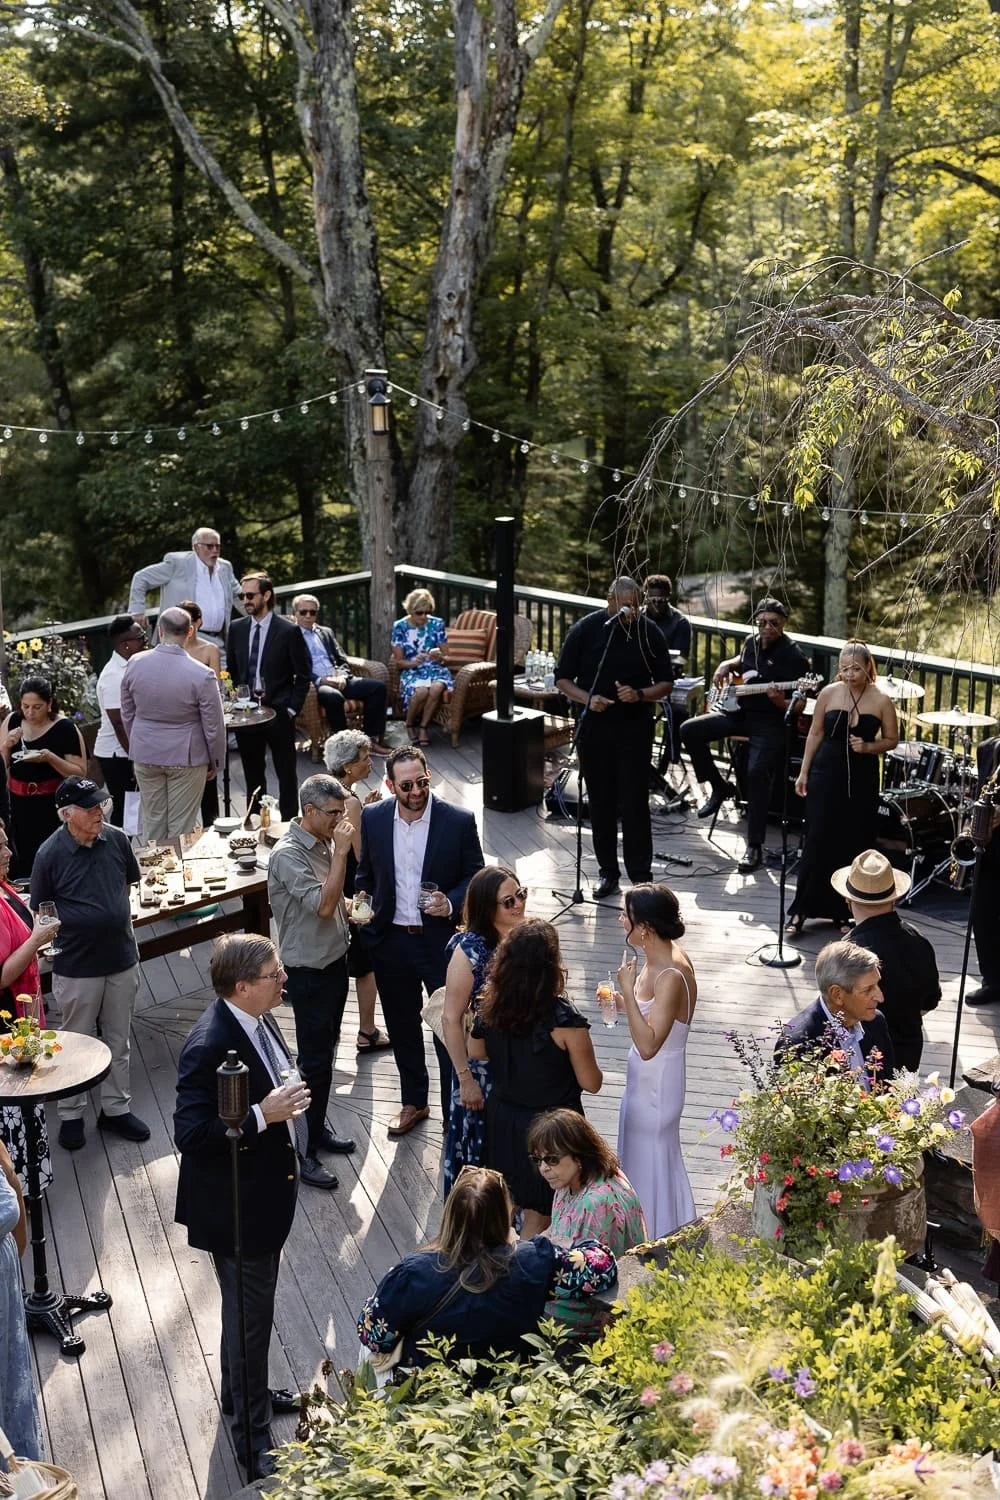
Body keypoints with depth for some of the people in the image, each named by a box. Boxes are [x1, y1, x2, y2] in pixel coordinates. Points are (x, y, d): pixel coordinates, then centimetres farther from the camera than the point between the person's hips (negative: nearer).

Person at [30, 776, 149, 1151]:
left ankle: (116, 1108, 32)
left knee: (118, 1040, 17)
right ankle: (71, 1115, 28)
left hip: (122, 960, 4)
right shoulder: (50, 853, -16)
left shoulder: (116, 840, -6)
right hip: (77, 966, -4)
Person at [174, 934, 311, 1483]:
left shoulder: (254, 1020, -3)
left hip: (264, 1191, 9)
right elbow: (191, 1133, -32)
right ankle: (252, 1436, 23)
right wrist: (264, 1116, -34)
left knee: (248, 1306, 27)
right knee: (250, 1314, 6)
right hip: (235, 1207, -9)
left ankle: (243, 1391, 48)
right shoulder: (210, 1046, -32)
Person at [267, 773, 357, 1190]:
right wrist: (340, 853, -27)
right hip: (309, 971, -8)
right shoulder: (288, 854, -23)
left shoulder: (324, 841, 3)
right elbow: (322, 905, -30)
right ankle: (303, 1154, 7)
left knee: (324, 1054, 19)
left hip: (334, 960, 8)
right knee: (314, 1062, -2)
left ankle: (317, 1128, 34)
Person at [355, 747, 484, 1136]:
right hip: (391, 940, 3)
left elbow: (476, 877, -4)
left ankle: (455, 1111, 21)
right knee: (402, 1027, 18)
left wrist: (451, 903, -21)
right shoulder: (373, 818, -4)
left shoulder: (459, 821, -13)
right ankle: (413, 1102, 37)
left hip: (442, 939, -3)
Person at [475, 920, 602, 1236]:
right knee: (538, 1215, 12)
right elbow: (591, 1083, -16)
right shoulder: (564, 1020, -26)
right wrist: (579, 1048, 2)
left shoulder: (491, 1009, -11)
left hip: (502, 1120, 5)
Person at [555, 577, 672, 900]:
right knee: (601, 802, 9)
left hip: (635, 729, -1)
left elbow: (666, 683, 4)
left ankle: (640, 876, 5)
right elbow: (562, 679, 2)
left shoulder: (648, 631, -2)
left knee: (634, 803, -4)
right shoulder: (585, 630, -3)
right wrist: (588, 698, -15)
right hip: (594, 728, 1)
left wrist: (640, 694, -16)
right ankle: (608, 872, 21)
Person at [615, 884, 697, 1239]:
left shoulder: (671, 975, -31)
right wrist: (624, 1002, -2)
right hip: (647, 1076, 10)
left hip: (657, 1080, -10)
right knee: (641, 1154, 25)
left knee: (649, 1161, 9)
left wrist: (628, 989, -34)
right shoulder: (661, 957, -2)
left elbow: (648, 1045, -35)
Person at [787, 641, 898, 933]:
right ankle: (801, 909, 6)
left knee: (853, 843, 6)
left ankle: (842, 910, 20)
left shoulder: (881, 701, -4)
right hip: (827, 774, 0)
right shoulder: (829, 693, -3)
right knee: (817, 839, -3)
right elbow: (815, 733, 5)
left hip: (862, 779, 0)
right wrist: (803, 772, 4)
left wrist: (867, 747, -13)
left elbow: (891, 740, 6)